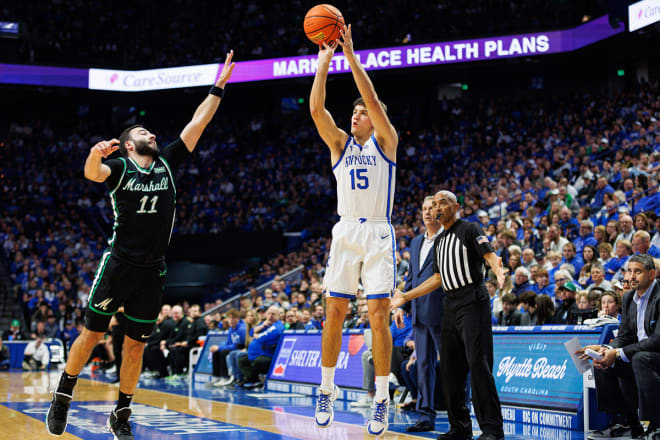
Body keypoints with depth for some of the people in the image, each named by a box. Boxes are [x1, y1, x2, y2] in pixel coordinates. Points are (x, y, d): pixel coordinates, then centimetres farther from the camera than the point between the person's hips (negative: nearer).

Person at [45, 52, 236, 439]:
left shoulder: (167, 163, 11)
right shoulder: (120, 168, 0)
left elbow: (198, 123, 8)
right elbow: (92, 173, -22)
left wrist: (219, 86, 5)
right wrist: (95, 153, -44)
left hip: (153, 271, 4)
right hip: (119, 264, -4)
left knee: (136, 344, 7)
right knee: (92, 333, 1)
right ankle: (62, 398, 18)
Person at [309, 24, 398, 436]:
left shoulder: (386, 141, 4)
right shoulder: (340, 143, 12)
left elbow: (373, 100, -11)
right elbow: (317, 108, -2)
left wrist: (351, 55, -10)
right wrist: (325, 61, -4)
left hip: (378, 234, -3)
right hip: (345, 232, 3)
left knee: (379, 316, -5)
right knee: (335, 314, 3)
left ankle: (382, 398, 0)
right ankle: (327, 389, 15)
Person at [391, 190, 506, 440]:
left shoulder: (469, 229, -1)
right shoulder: (439, 241, 21)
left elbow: (490, 254, -14)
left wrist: (498, 270, -37)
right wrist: (405, 297, 24)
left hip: (472, 302, -8)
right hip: (450, 305, 8)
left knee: (478, 364, -14)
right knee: (450, 368, 6)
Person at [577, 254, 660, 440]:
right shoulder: (629, 297, 10)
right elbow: (624, 336, 10)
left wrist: (618, 353, -25)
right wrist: (607, 349, -14)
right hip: (640, 354, 9)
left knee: (641, 358, -36)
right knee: (602, 364, -6)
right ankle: (628, 423, -2)